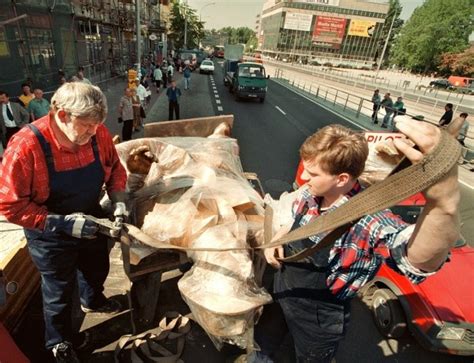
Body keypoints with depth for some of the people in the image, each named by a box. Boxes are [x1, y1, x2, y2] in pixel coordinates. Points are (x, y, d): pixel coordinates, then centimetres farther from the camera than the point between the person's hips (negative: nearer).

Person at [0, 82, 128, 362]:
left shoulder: (98, 133, -17)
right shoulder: (26, 146, -30)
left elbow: (115, 168, -1)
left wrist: (119, 200, -15)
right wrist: (63, 223, -29)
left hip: (91, 221, 5)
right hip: (51, 233, -4)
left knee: (97, 269, 28)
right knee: (60, 290, 16)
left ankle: (93, 301, 63)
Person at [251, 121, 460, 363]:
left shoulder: (369, 220, -33)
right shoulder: (308, 193, -13)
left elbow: (420, 261, -54)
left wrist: (444, 202, -72)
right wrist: (277, 239, -11)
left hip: (319, 319, -5)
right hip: (282, 289, 6)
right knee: (264, 343, 31)